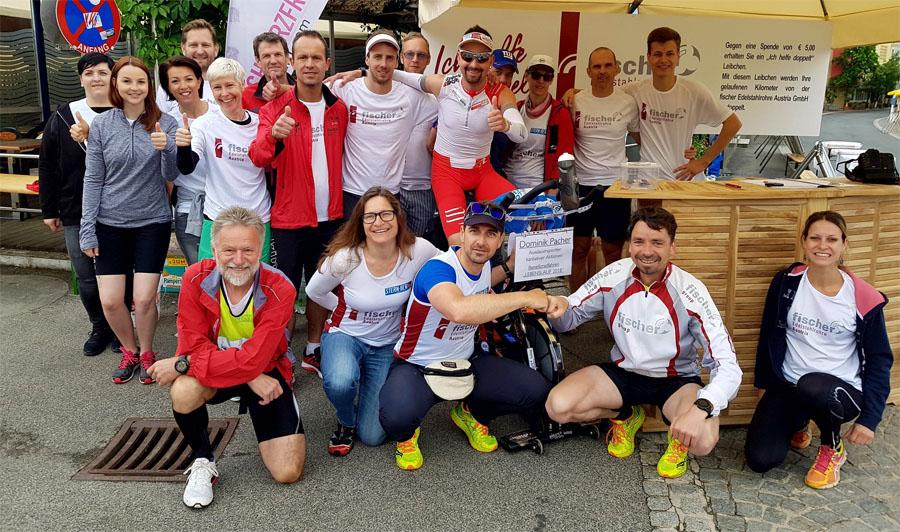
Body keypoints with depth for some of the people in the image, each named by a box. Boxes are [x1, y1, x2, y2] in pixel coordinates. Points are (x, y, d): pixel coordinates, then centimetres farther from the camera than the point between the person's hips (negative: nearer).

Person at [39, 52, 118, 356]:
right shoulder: (63, 117, 4)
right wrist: (49, 211, 8)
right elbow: (47, 167, 8)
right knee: (86, 278, 9)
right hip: (76, 215, 3)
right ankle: (100, 327, 29)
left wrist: (91, 137, -23)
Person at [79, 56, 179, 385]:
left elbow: (171, 176, -6)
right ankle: (129, 351, 29)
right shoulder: (100, 126, -1)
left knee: (144, 299, -2)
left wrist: (166, 150, -28)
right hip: (110, 224, 1)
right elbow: (93, 179, 2)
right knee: (110, 301, 2)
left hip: (153, 222, -1)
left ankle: (146, 352, 25)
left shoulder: (165, 124, -4)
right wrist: (87, 230, 0)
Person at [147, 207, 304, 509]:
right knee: (183, 392, -36)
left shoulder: (279, 289, -24)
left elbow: (253, 360, -29)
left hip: (266, 372, -1)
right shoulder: (196, 278, -18)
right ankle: (203, 461, -4)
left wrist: (182, 365, -28)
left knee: (288, 472, -10)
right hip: (212, 371, 1)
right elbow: (194, 345, -20)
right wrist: (250, 377, -28)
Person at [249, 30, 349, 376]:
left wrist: (339, 197, 5)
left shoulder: (339, 109, 3)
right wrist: (274, 136, -43)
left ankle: (313, 351, 34)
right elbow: (258, 158, -22)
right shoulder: (275, 108, -8)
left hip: (330, 216, 4)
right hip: (290, 217, -4)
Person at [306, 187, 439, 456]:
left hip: (388, 344, 1)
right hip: (345, 335, -1)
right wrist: (348, 310, -2)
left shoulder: (419, 251, -21)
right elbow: (314, 292, -2)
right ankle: (346, 422, 1)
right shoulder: (344, 259, -22)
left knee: (372, 436, -3)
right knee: (340, 383, -37)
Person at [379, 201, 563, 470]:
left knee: (536, 390, -10)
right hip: (416, 367, -7)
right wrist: (525, 297, -41)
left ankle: (470, 413, 18)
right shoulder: (437, 268, -28)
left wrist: (510, 266, 8)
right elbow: (459, 310, -52)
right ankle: (406, 435, 3)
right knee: (397, 417, -38)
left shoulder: (485, 264, -3)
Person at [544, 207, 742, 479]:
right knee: (558, 406, -22)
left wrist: (700, 408, -41)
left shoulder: (690, 291, -21)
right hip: (622, 372, 3)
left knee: (702, 441, -34)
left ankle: (678, 434, 7)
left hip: (676, 379, -3)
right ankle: (626, 416, 10)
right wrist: (558, 307, -28)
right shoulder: (614, 276, -13)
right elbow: (569, 318, -1)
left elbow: (727, 367, -22)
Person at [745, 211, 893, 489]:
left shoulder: (864, 298, -9)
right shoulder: (786, 283, -4)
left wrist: (869, 418, -6)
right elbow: (769, 336, 7)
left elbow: (879, 359, -1)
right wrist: (765, 382, 9)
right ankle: (797, 424, 22)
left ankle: (833, 447, -4)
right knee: (760, 459, -14)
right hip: (787, 386, 2)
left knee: (812, 386, -39)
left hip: (842, 390, -2)